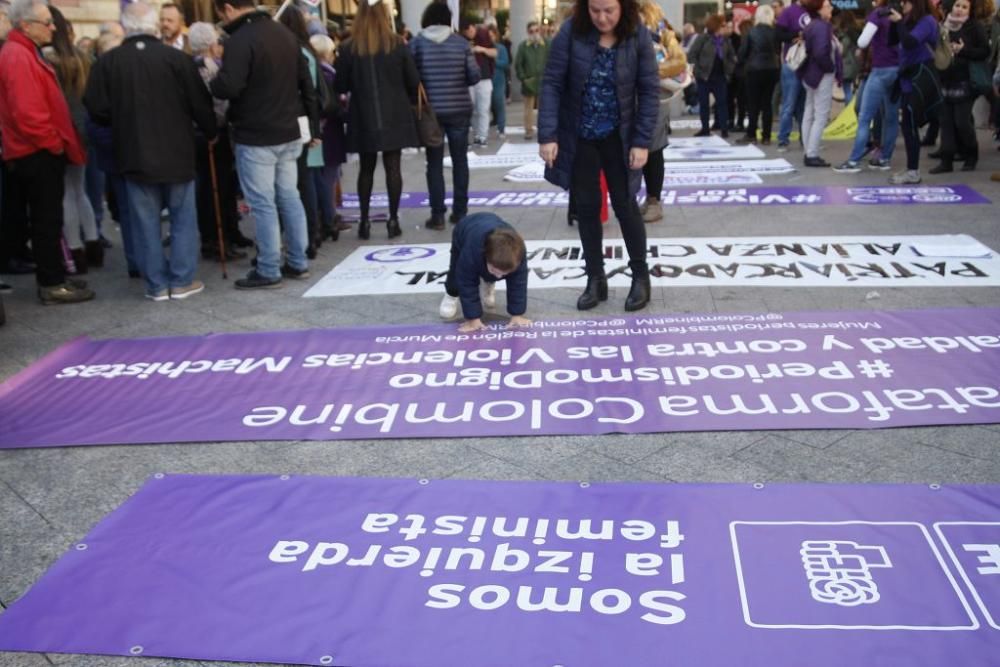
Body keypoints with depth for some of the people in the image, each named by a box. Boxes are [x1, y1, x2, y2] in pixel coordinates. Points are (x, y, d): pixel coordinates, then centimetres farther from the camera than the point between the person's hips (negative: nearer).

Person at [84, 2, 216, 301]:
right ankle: (182, 281, 12)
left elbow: (97, 109, -4)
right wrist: (211, 132, 11)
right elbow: (200, 104, -6)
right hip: (177, 152, -1)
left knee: (146, 223, 9)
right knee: (183, 219, 11)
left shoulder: (107, 62, -5)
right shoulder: (176, 58, -9)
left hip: (134, 155, 1)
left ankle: (157, 284, 12)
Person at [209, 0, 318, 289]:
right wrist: (313, 126, 19)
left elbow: (229, 87, -26)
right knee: (289, 197, 13)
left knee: (263, 204, -2)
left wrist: (211, 82, -3)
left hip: (255, 138, -8)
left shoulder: (240, 40, -15)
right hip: (289, 133, 8)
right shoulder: (285, 33, 12)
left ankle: (268, 271, 2)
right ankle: (298, 263, 19)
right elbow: (306, 82, 15)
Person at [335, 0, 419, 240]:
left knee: (366, 168, 10)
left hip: (363, 116, 1)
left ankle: (364, 220, 9)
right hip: (394, 115, 0)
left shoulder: (349, 48, -3)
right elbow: (413, 81, -1)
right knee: (393, 166, 3)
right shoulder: (398, 45, -3)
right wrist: (410, 101, 16)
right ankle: (393, 219, 3)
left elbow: (341, 86, -1)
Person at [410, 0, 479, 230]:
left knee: (434, 163, 5)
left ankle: (437, 215, 3)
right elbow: (474, 76, -3)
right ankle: (460, 212, 14)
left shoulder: (416, 43, -4)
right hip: (459, 110, 1)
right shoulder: (461, 43, -2)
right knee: (460, 160, 11)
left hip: (430, 110, -1)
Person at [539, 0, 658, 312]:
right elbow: (552, 83, -13)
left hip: (618, 136, -1)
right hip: (578, 135, 1)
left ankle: (641, 277, 20)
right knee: (586, 208, 7)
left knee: (625, 205, 3)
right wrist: (547, 135, -18)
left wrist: (642, 141, -13)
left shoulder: (638, 36, -13)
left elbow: (649, 90, -9)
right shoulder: (571, 32, -14)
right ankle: (595, 280, 20)